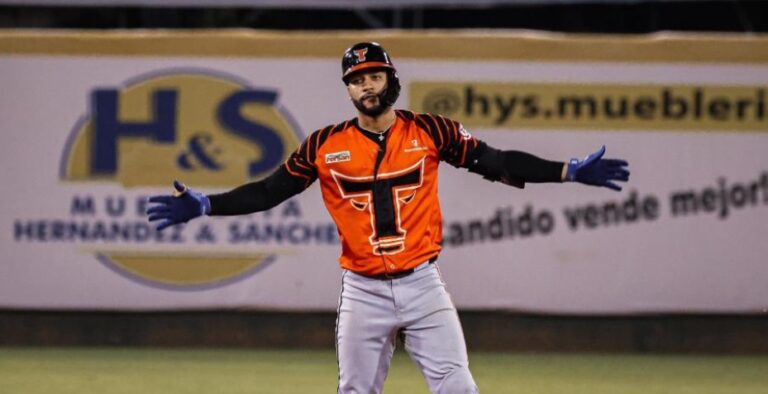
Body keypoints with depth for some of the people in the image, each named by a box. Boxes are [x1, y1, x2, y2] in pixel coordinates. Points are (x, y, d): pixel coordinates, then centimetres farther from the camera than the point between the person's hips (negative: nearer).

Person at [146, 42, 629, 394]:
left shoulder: (429, 131, -1)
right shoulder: (326, 146, 1)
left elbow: (497, 163, -2)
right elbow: (269, 191, 2)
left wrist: (571, 171, -11)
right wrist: (205, 205, -9)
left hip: (423, 286, -1)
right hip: (363, 292, 1)